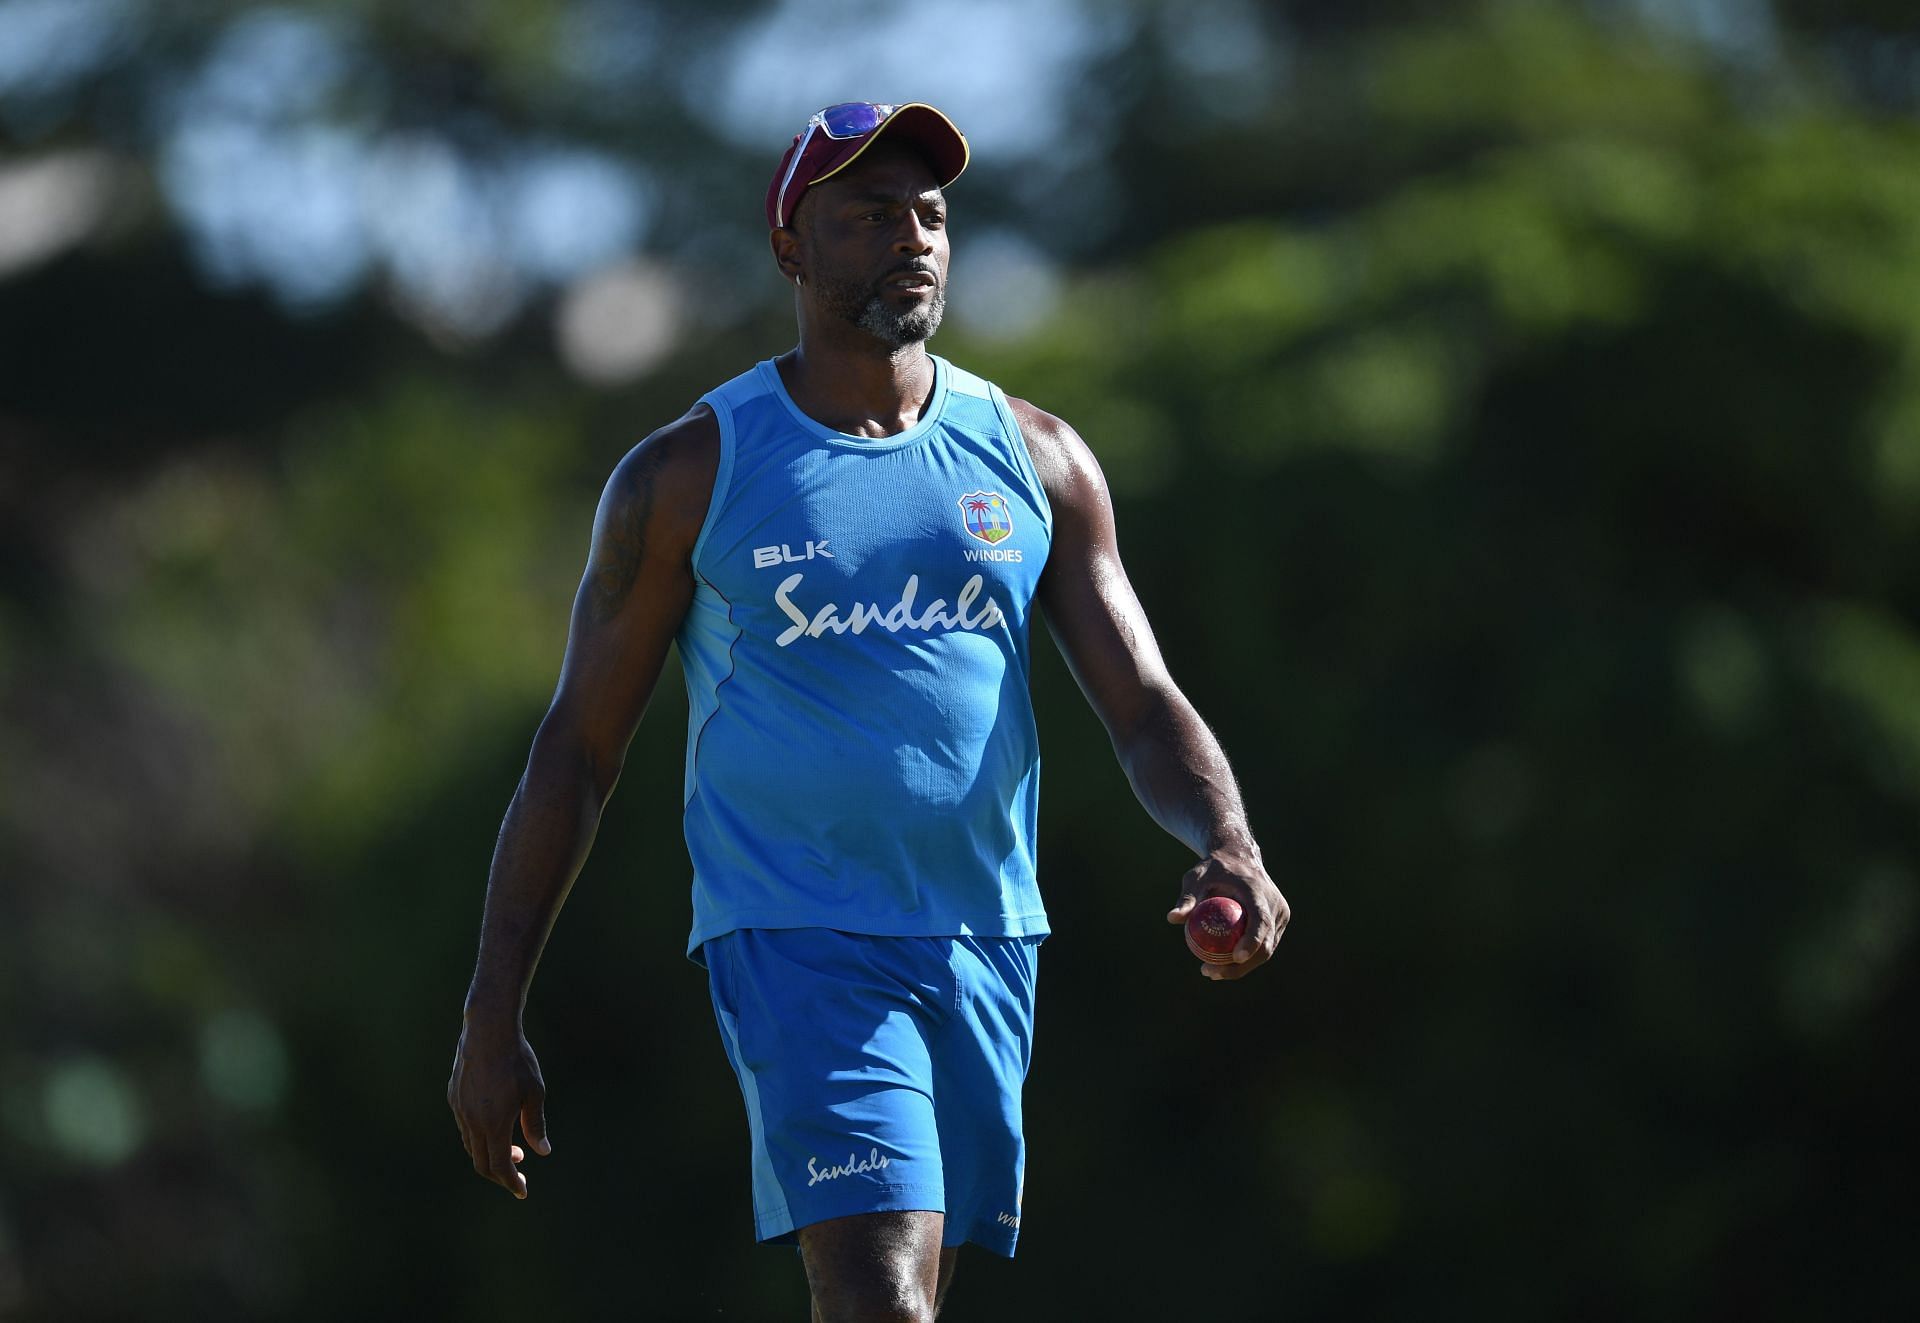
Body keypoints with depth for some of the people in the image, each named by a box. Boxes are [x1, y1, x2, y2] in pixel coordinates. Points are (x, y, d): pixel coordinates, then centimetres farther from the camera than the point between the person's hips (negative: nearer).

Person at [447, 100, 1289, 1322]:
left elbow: (1146, 706, 5)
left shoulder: (1035, 461, 8)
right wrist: (493, 1018, 0)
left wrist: (1228, 844, -18)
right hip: (795, 941, -4)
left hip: (987, 947, 4)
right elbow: (579, 750, 3)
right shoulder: (689, 477, -1)